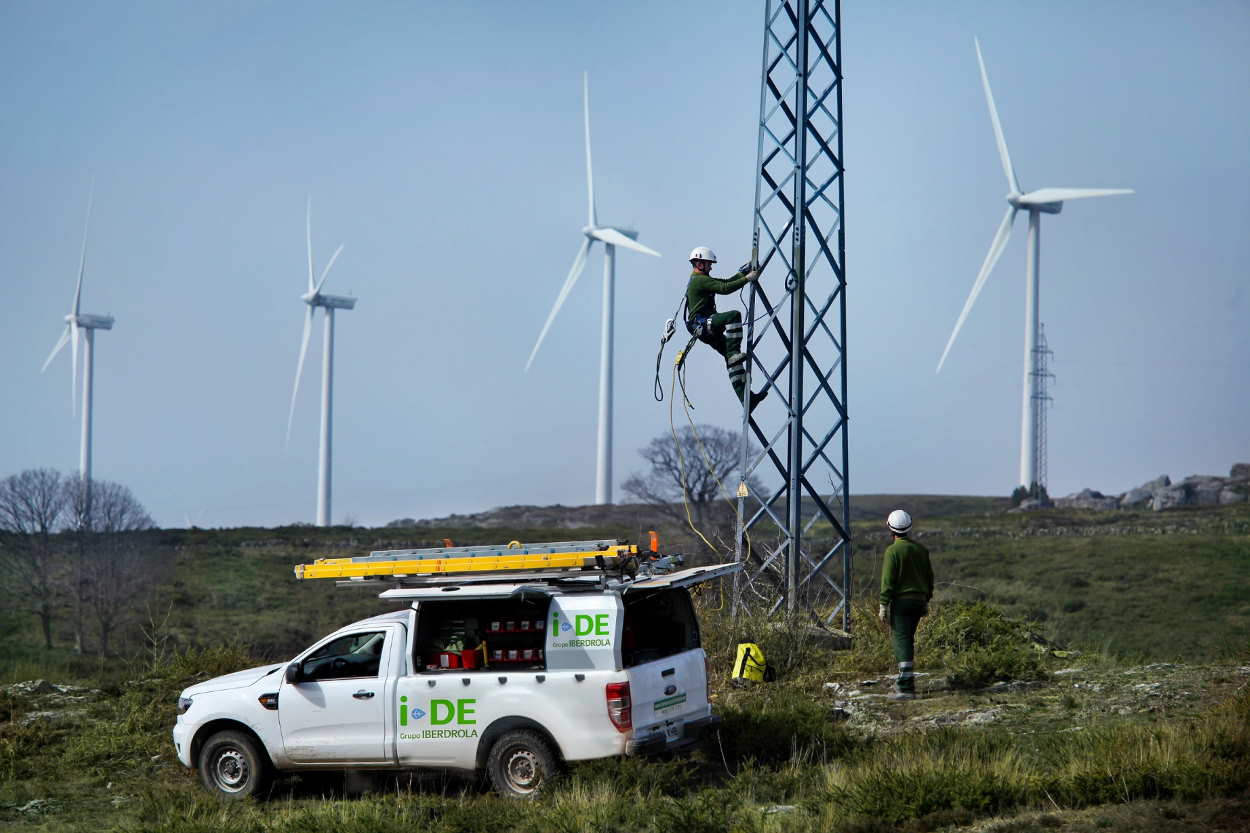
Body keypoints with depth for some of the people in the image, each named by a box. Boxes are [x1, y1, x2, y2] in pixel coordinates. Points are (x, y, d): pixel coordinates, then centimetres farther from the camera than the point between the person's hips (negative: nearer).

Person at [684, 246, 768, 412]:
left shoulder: (701, 279, 25)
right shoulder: (700, 280, -9)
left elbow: (726, 282, 24)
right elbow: (724, 288, -20)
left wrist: (743, 273, 12)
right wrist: (747, 279, -17)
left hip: (707, 329, 10)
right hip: (701, 324, -10)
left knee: (733, 359, 1)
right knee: (733, 315, -29)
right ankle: (734, 353, -28)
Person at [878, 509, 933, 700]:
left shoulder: (893, 551, -12)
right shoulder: (921, 549, 9)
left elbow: (888, 581, -15)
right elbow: (929, 577, 15)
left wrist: (883, 605, -11)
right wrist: (926, 600, 23)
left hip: (900, 601, -7)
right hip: (918, 600, 7)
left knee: (902, 642, -8)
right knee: (908, 640, 20)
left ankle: (907, 688, -13)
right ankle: (904, 680, 29)